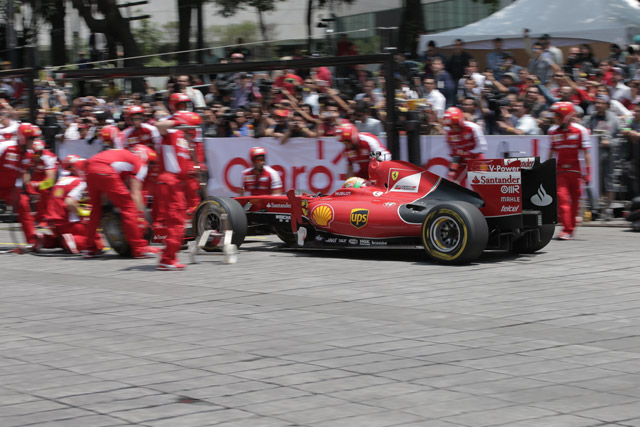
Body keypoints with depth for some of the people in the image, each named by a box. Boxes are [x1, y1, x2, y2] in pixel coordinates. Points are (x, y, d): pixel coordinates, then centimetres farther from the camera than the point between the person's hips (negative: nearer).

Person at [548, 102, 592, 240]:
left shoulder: (580, 130, -4)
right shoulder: (553, 131, 6)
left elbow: (586, 153, -2)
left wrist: (588, 172, -7)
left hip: (575, 170, -1)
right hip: (559, 170, 2)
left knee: (575, 199, 7)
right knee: (562, 198, -12)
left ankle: (571, 227, 22)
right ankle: (567, 229, -13)